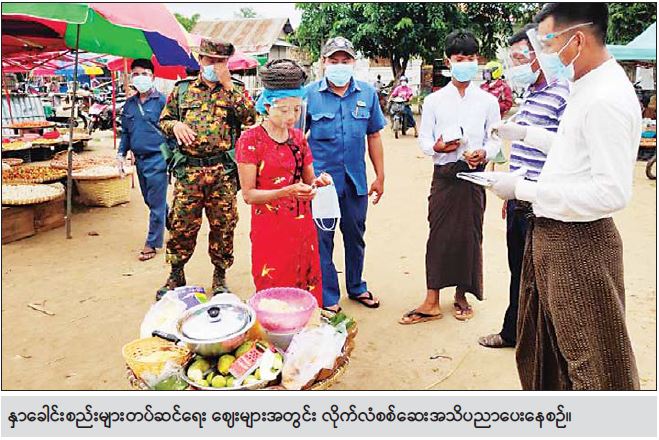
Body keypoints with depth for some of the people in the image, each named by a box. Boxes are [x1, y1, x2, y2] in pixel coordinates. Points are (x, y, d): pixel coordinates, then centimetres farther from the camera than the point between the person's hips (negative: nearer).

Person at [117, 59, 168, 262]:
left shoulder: (162, 101, -6)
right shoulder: (129, 104, 12)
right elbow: (125, 131, 20)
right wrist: (121, 153, 12)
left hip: (157, 159, -7)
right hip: (139, 159, 7)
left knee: (156, 202, -1)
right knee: (150, 200, 16)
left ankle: (152, 243, 7)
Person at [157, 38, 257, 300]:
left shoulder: (235, 91, 9)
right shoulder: (182, 90, 13)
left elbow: (250, 117, -9)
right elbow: (164, 119, 19)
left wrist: (228, 86, -9)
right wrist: (175, 125, -4)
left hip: (223, 171, -1)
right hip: (188, 170, 1)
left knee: (223, 225, 6)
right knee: (181, 225, 3)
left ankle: (220, 277, 21)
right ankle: (176, 275, 21)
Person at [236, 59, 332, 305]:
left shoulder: (298, 137, 9)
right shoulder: (251, 140, -8)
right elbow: (248, 194, -11)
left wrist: (317, 182, -7)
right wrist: (287, 191, -23)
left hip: (302, 228, 5)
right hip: (270, 230, -5)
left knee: (307, 293, 11)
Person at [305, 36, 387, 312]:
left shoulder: (367, 93, 3)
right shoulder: (309, 94, -5)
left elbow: (374, 136, 8)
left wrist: (380, 177, 8)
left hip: (356, 179, 3)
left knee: (355, 236, 17)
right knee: (323, 239, 6)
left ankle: (356, 287, 37)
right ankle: (327, 297, 21)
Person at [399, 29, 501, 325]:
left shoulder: (488, 101, 6)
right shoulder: (434, 100, 5)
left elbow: (495, 140, 6)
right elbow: (424, 139, 3)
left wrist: (484, 153, -16)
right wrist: (437, 147, -19)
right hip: (444, 174, 0)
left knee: (469, 235, 7)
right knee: (438, 235, 1)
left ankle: (462, 296, 24)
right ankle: (432, 302, 10)